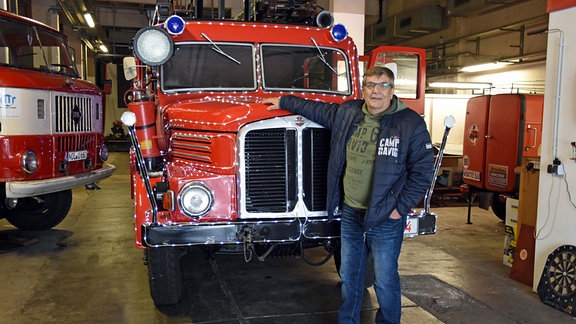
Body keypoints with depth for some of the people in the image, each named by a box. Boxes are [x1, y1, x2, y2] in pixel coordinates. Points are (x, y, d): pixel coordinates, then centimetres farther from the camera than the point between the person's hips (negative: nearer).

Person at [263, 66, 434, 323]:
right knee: (349, 276, 17)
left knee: (385, 280, 5)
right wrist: (284, 102, 27)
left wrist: (401, 208, -10)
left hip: (385, 218, -5)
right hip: (350, 213, 5)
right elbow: (316, 109, 21)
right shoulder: (346, 113, 4)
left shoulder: (410, 123, -10)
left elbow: (422, 170, -9)